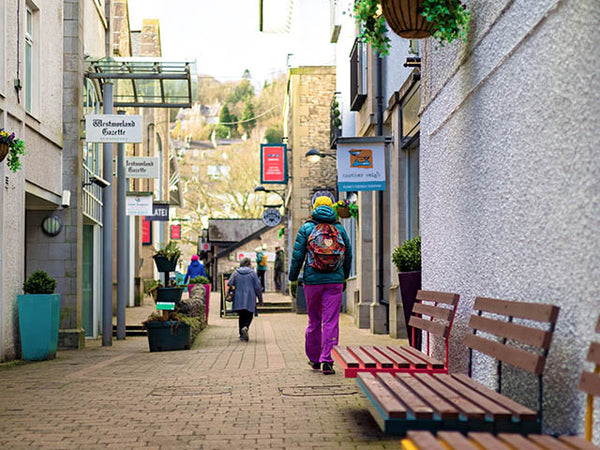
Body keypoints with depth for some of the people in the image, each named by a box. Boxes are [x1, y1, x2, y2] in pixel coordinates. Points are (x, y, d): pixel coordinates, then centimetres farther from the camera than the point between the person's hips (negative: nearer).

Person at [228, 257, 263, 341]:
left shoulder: (235, 273, 4)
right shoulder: (252, 273, -2)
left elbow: (229, 284, -2)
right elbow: (257, 287, -2)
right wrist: (260, 300, 5)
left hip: (238, 299, 2)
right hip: (250, 299, -2)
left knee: (241, 316, 14)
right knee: (249, 316, 7)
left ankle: (242, 335, 10)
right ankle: (245, 327, -23)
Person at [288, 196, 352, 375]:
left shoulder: (306, 228, 1)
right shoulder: (339, 228, 7)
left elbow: (297, 256, -2)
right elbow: (348, 255, 12)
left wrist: (293, 279, 6)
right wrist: (344, 278, 24)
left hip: (312, 280, 0)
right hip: (335, 281, 0)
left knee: (314, 320, 13)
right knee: (331, 321, -1)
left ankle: (314, 358, 24)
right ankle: (326, 360, -9)